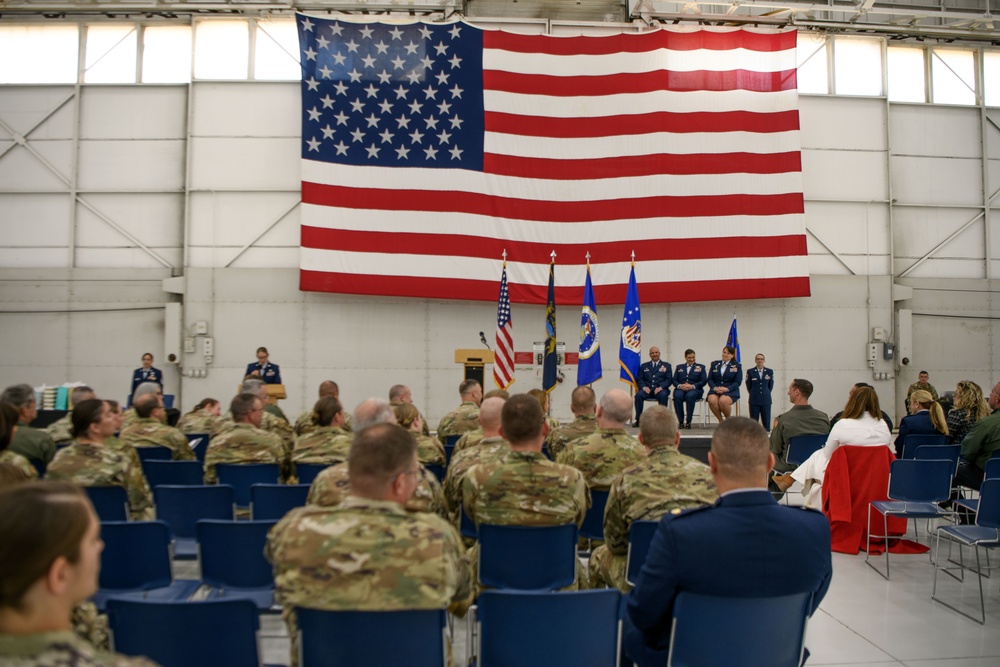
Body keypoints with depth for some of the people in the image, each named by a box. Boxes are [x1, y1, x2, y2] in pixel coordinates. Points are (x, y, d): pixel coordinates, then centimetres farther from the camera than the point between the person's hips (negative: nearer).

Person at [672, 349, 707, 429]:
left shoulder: (701, 367, 16)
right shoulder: (679, 367, 23)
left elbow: (703, 381, 3)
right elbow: (674, 380, 12)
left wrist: (692, 386, -14)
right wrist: (679, 385, -11)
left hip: (694, 390, -2)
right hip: (681, 389, 2)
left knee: (690, 396, -38)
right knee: (677, 396, -35)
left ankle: (688, 421, -30)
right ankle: (680, 421, -27)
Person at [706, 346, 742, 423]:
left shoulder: (737, 366, 9)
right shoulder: (714, 364, 17)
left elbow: (737, 382, 0)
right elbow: (710, 379, 10)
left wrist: (727, 389, -16)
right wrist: (715, 388, -10)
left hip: (730, 391, -2)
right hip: (715, 390, 2)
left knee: (723, 401, -35)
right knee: (712, 400, -33)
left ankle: (728, 419, -5)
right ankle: (720, 420, -9)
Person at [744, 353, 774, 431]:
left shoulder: (770, 372, 5)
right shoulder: (750, 372, 1)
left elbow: (771, 385, 12)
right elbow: (748, 386, 7)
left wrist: (765, 393, 12)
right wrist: (754, 394, 10)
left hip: (766, 399, 1)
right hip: (754, 400, -1)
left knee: (766, 421, 2)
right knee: (753, 421, 0)